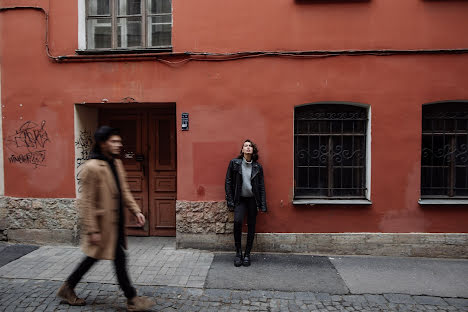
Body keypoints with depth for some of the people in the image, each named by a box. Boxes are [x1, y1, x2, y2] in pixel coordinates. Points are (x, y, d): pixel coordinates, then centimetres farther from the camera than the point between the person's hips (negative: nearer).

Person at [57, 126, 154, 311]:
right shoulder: (92, 167, -19)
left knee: (93, 257, 21)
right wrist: (92, 230, -18)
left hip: (115, 222, 9)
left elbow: (124, 191, 14)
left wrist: (136, 211, 6)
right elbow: (87, 202, -18)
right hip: (103, 223, -9)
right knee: (119, 258, 2)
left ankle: (68, 289, 42)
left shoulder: (117, 164, 7)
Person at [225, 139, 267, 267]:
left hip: (252, 199, 2)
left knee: (251, 227, 5)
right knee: (237, 221, -21)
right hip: (240, 199, -1)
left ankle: (247, 254, 22)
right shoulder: (234, 163, -1)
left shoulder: (257, 167, 3)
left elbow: (261, 186, 5)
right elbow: (228, 182, 0)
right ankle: (238, 252, -2)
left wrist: (262, 205, -1)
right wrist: (230, 201, -5)